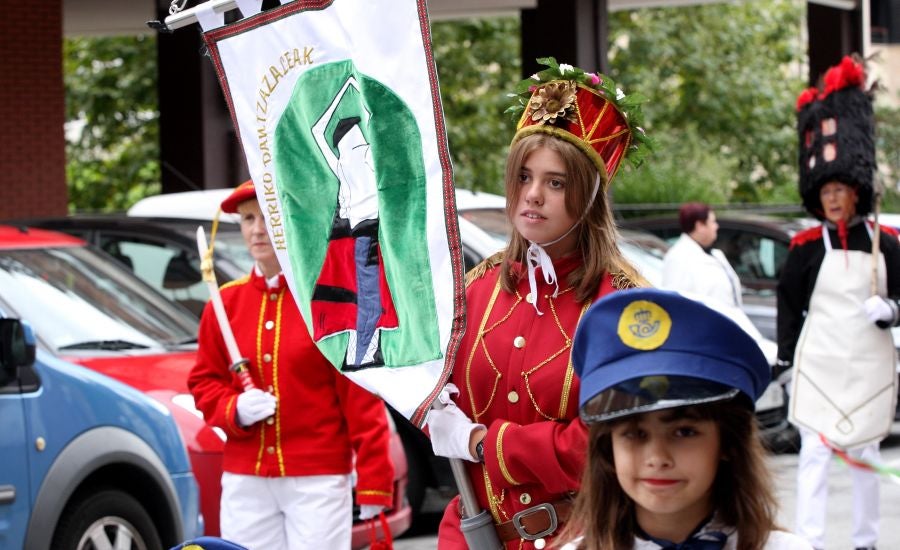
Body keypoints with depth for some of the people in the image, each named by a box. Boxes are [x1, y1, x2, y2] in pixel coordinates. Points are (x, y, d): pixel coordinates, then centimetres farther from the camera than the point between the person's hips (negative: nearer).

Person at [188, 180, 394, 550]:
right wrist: (235, 408, -7)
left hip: (317, 480, -4)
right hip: (244, 481, 4)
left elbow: (361, 394, -5)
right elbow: (203, 381, 15)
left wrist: (373, 483, -9)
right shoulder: (227, 301, 8)